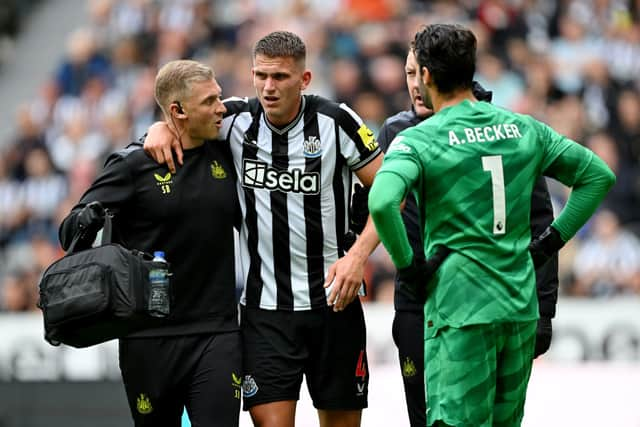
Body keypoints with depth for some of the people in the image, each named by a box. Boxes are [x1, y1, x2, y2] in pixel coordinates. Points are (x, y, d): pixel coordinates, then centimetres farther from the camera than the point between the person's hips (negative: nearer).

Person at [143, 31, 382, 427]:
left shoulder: (336, 121, -8)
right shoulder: (236, 119, -2)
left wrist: (359, 254, -15)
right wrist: (161, 128, -8)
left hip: (334, 302, -1)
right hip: (264, 308, 1)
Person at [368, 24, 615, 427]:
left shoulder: (418, 140, -9)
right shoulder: (523, 129, 7)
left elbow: (382, 202, -27)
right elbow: (599, 175, 14)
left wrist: (408, 266, -13)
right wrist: (551, 241, 14)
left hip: (459, 310, -5)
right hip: (522, 307, 5)